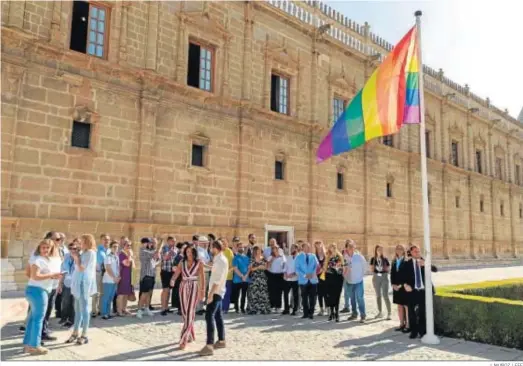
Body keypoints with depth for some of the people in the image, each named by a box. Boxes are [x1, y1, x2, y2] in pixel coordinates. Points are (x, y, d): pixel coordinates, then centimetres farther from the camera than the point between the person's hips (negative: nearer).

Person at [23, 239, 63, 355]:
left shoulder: (46, 260, 15)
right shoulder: (38, 260, -15)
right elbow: (35, 276, -25)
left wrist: (53, 277, 6)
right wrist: (52, 275, -21)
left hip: (39, 291, 10)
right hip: (37, 291, -10)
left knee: (33, 318, 15)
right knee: (38, 318, -3)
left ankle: (28, 344, 24)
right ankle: (34, 346, 4)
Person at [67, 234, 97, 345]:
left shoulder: (90, 253, -12)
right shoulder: (85, 253, 16)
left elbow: (82, 268, -14)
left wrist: (76, 258, -6)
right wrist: (77, 258, 9)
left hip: (84, 284, -9)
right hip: (79, 283, 9)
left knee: (84, 309, -4)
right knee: (78, 310, 12)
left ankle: (84, 335, 2)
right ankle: (75, 333, 19)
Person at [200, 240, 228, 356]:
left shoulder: (221, 260, -19)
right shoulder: (219, 259, 12)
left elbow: (218, 279, -25)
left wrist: (211, 294, -26)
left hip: (216, 292, -10)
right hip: (217, 292, 10)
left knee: (209, 316, -14)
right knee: (217, 316, 15)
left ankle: (209, 346, -15)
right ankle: (221, 341, 24)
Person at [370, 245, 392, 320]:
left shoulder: (385, 259, -2)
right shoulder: (373, 259, 3)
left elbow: (388, 269, 3)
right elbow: (371, 269, 7)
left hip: (384, 277, -3)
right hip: (376, 278, 3)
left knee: (385, 296, -8)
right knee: (378, 295, 11)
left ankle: (389, 313, -3)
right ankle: (380, 312, 22)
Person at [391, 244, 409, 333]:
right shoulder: (394, 261, 10)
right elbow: (392, 273, 11)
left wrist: (401, 285, -14)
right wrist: (393, 284, 0)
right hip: (396, 287, 6)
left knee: (406, 306, 0)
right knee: (399, 306, 12)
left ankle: (408, 325, 8)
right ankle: (402, 324, 22)